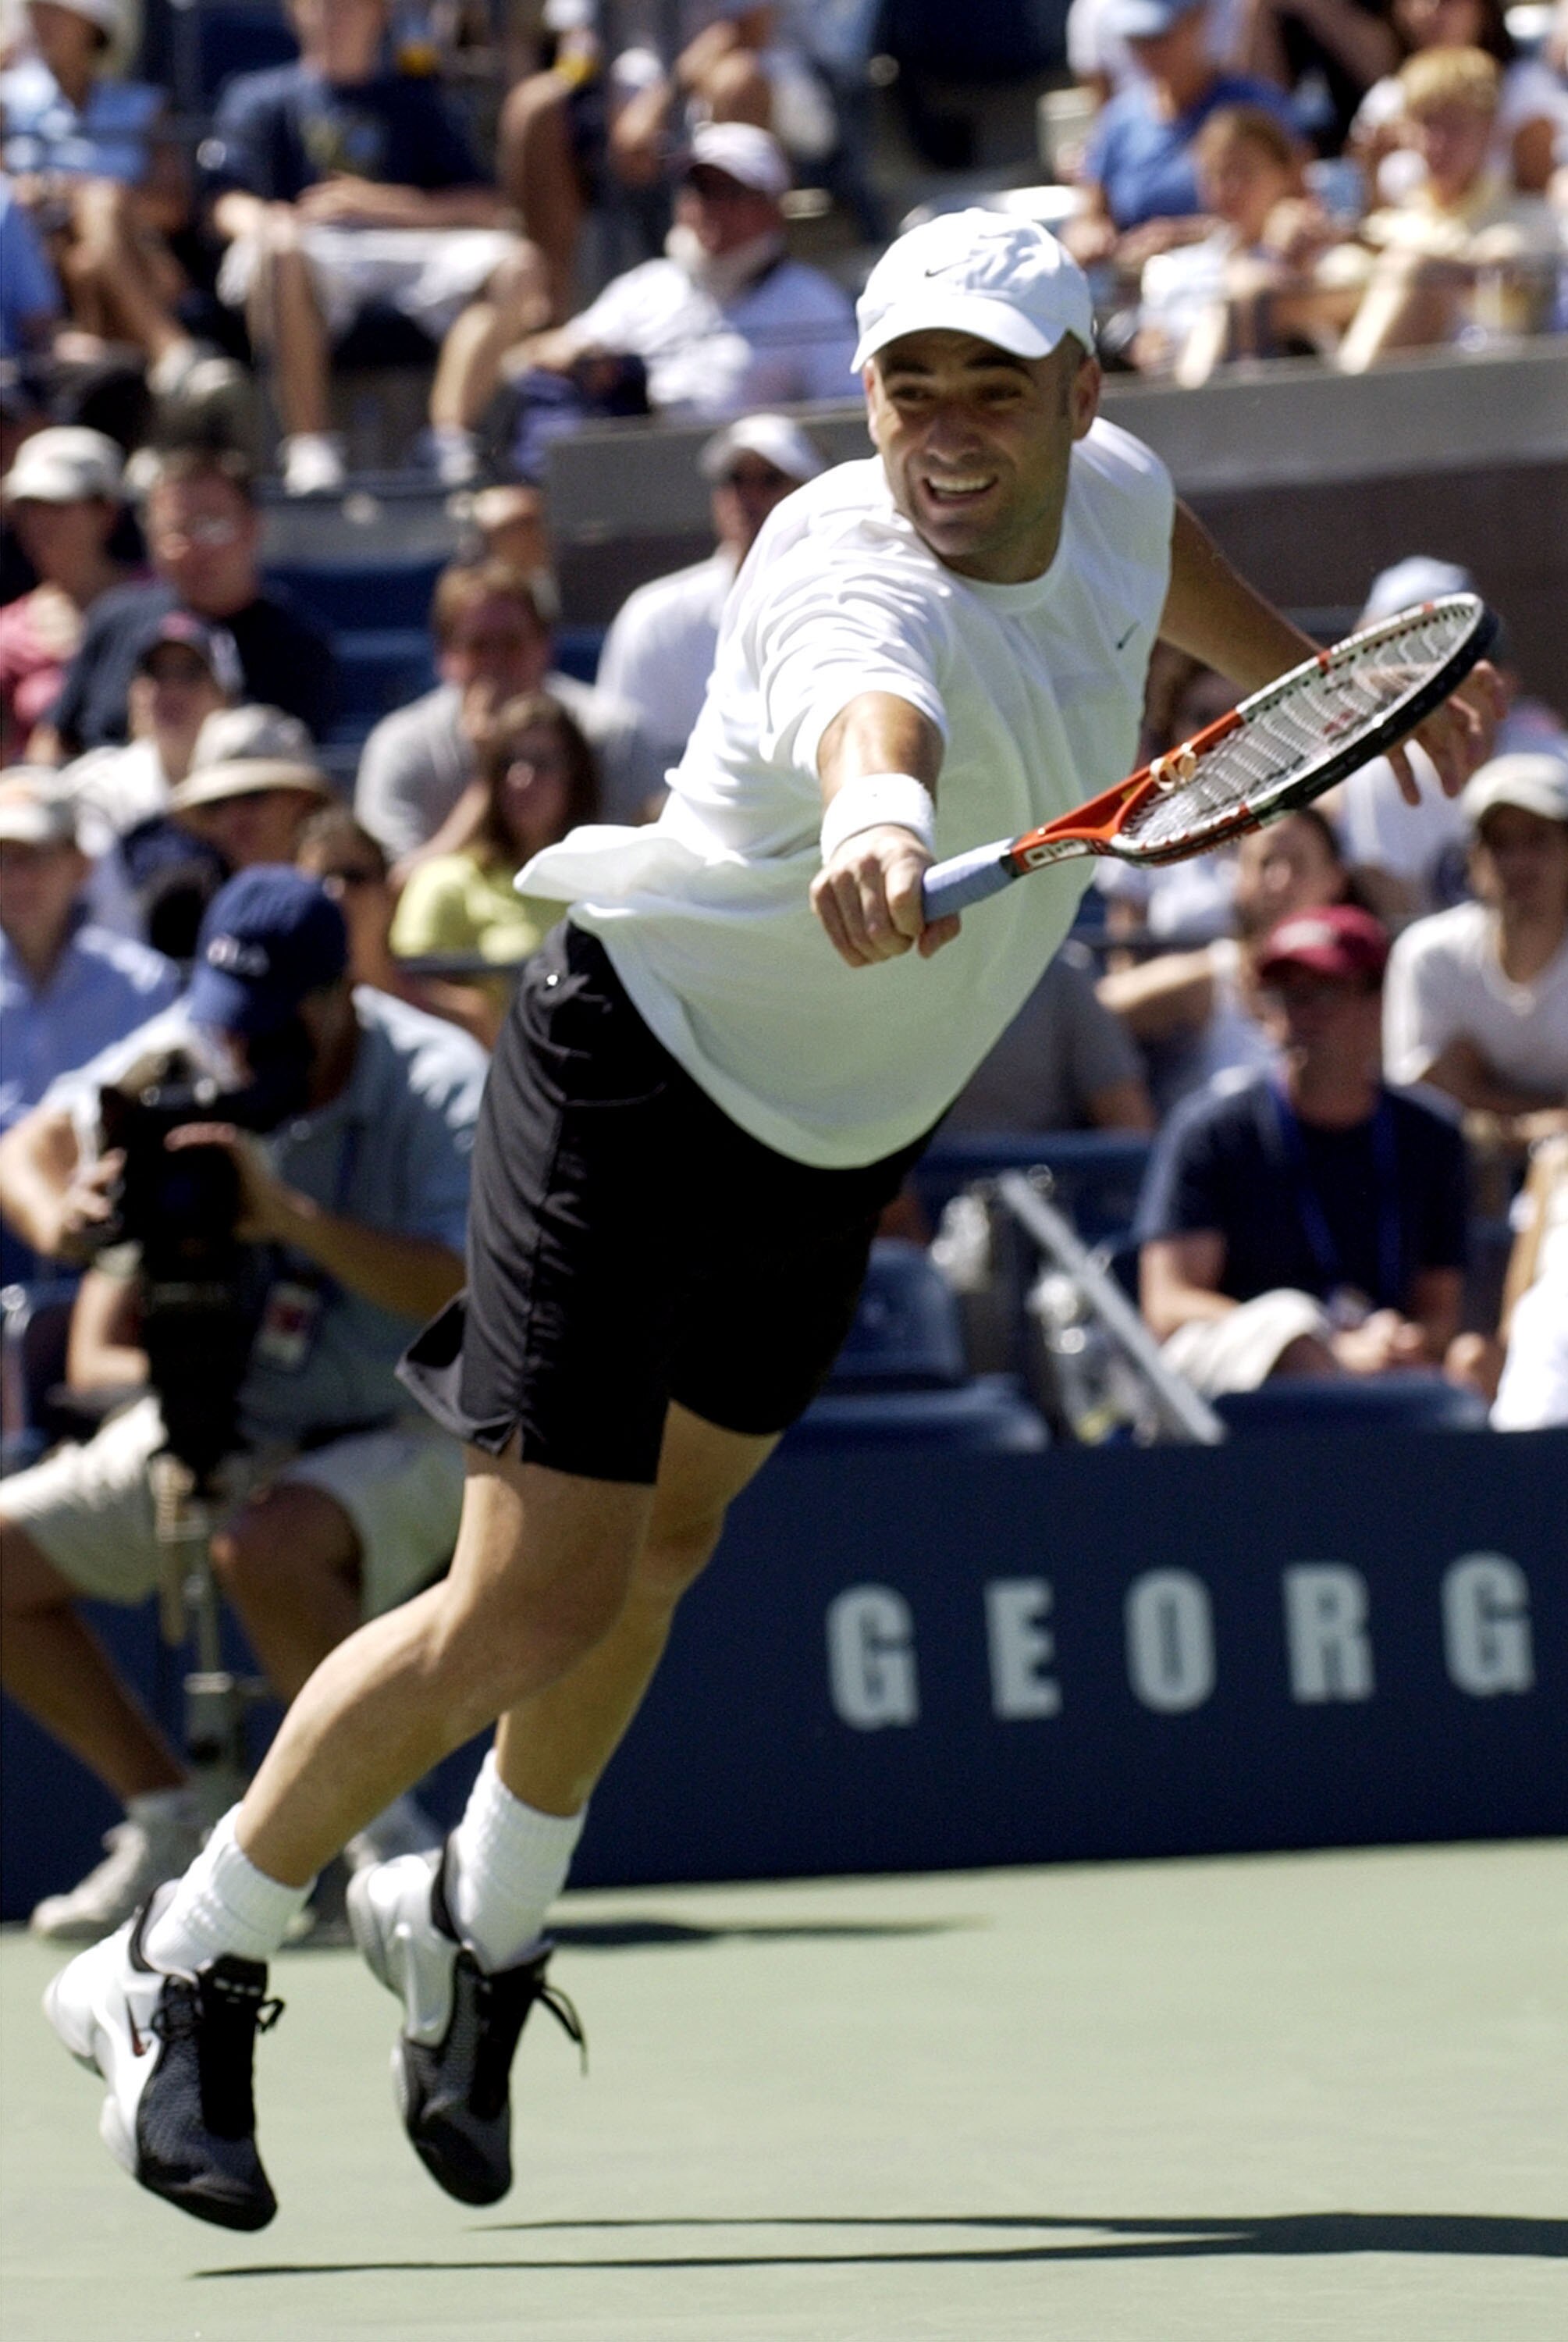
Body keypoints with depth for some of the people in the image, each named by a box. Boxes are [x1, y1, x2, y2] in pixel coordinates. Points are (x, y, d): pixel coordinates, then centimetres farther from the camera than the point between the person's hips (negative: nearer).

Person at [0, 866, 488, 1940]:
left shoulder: (446, 1086, -19)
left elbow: (476, 1294, -32)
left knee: (266, 1548, -39)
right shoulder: (187, 1054, -4)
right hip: (219, 1422, 7)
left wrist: (294, 1218, -42)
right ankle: (167, 1821, 10)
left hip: (410, 1436, -7)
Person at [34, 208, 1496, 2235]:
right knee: (530, 1614, -13)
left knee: (656, 1551, 22)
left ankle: (482, 1927, 46)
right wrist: (877, 829, -81)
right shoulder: (853, 584, -34)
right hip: (636, 1080, -8)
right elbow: (870, 719, -60)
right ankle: (182, 1971, 5)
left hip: (836, 1148, 8)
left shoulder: (1111, 495, -8)